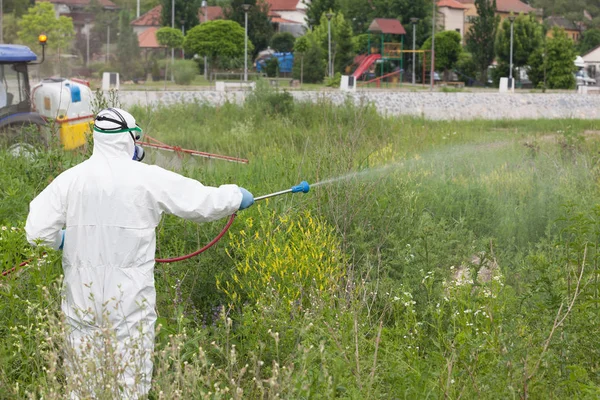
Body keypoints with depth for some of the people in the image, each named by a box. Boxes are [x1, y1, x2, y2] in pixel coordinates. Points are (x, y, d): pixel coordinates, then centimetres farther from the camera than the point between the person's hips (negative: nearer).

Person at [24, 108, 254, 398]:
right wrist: (237, 196, 15)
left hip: (82, 295, 3)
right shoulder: (147, 178, -9)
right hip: (129, 297, -3)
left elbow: (37, 231, -4)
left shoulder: (70, 179, -1)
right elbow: (202, 202, -3)